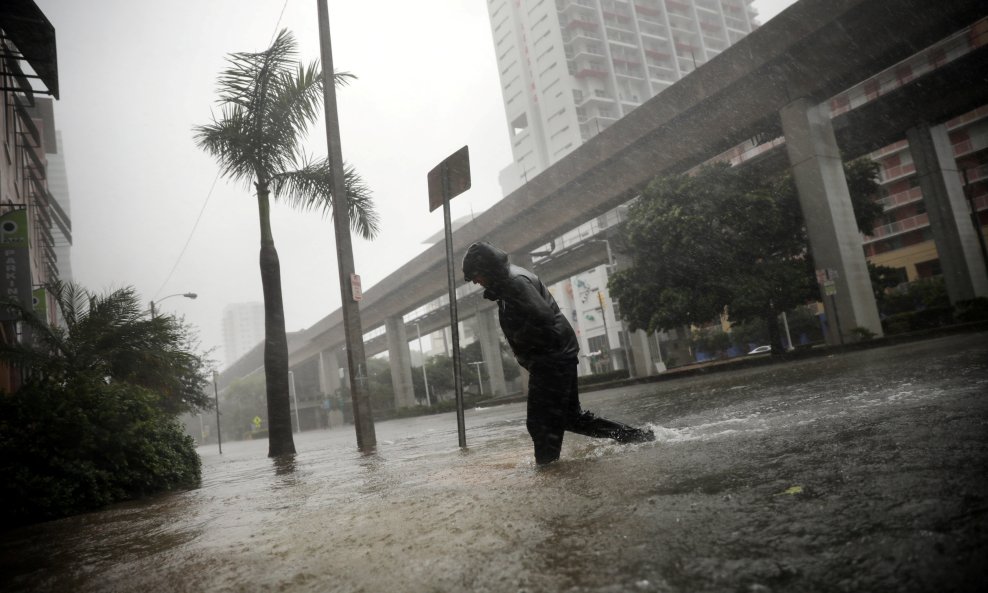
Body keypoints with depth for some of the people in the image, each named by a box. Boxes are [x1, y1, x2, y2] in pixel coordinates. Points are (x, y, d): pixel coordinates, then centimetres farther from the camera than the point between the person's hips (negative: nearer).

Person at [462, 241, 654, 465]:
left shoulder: (515, 281, -16)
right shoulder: (510, 280, 17)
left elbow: (542, 317, -27)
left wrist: (519, 340, -14)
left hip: (551, 358, -11)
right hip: (559, 355, 11)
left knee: (541, 422, -7)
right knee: (571, 416, 16)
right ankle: (636, 435, 22)